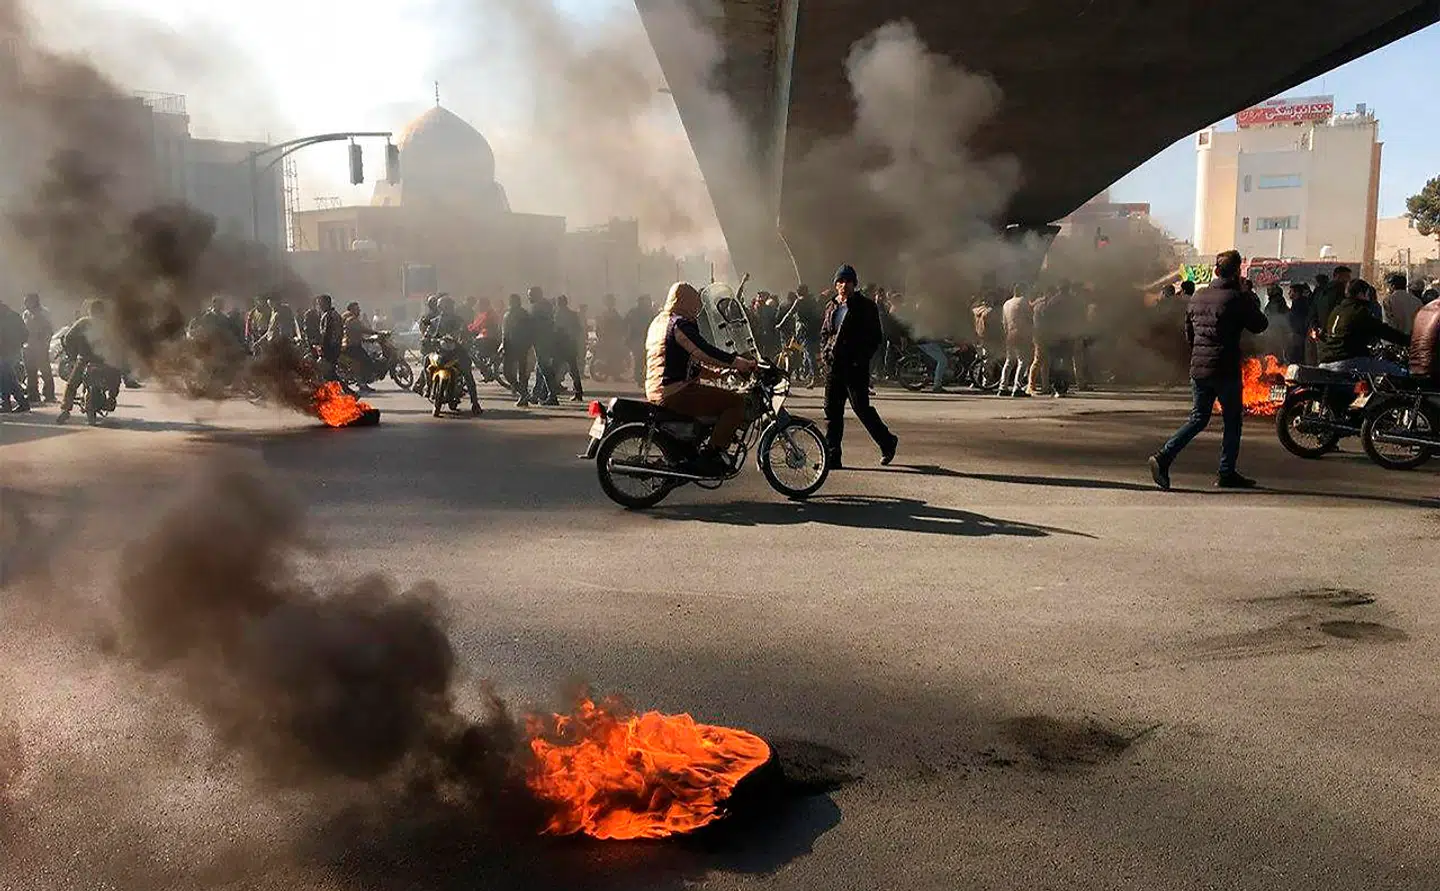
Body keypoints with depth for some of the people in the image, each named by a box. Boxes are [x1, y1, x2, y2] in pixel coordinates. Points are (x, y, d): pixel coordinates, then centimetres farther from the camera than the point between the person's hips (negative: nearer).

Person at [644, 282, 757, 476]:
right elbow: (705, 352, -22)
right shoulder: (681, 324, -11)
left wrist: (717, 371, 26)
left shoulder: (658, 322, 20)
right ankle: (709, 455, -17)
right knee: (737, 401, -15)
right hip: (676, 392, -11)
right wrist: (742, 363, -17)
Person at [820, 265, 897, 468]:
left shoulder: (865, 306, -2)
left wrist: (862, 358, -12)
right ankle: (832, 457, 7)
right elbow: (824, 333, 24)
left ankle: (887, 441, 17)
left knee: (861, 407, -5)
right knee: (832, 410, 3)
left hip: (856, 367, -6)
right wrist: (826, 353, 7)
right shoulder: (831, 307, 14)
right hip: (834, 365, 6)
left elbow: (876, 337, -3)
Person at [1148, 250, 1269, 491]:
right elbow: (1260, 325, 1)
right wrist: (1249, 295, 8)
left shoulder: (1198, 297, 7)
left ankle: (1164, 456, -5)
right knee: (1233, 421, 10)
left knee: (1198, 419, 13)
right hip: (1225, 370, -5)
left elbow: (1188, 333, 15)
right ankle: (1227, 474, 14)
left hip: (1197, 368, 5)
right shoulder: (1236, 298, -11)